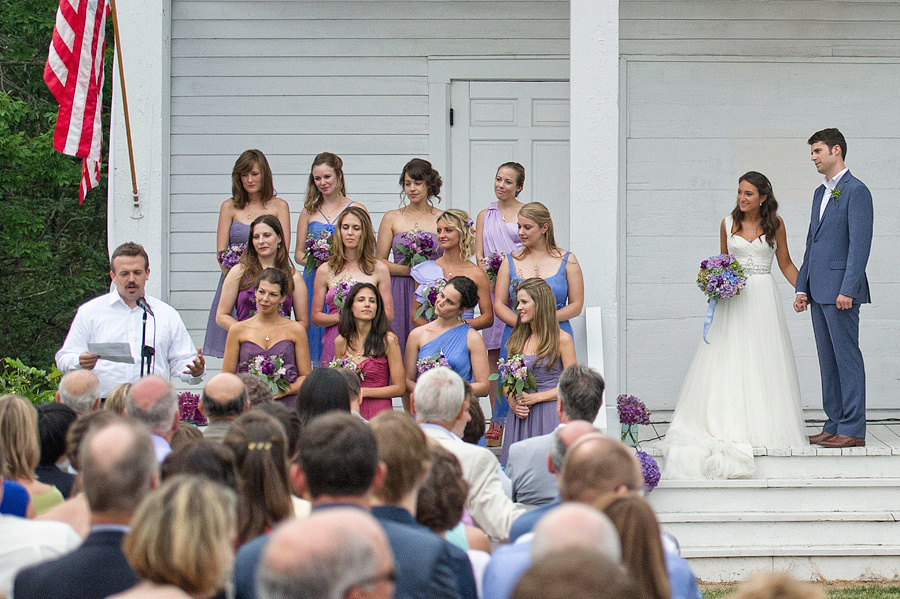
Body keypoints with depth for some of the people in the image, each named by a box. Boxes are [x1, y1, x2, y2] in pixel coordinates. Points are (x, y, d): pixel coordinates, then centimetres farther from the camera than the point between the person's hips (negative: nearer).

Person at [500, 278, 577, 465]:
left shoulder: (561, 339, -4)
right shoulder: (517, 339, 12)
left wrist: (536, 397, -12)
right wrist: (512, 402, -3)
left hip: (550, 415, -5)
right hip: (521, 416, 5)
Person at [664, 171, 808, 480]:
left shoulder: (775, 223, 2)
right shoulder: (728, 224, 5)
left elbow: (786, 264, 10)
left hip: (763, 297, -1)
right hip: (734, 297, 1)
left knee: (763, 360, 0)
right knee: (730, 360, -4)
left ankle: (764, 426, 6)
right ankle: (733, 426, -1)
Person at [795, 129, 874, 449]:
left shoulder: (856, 191, -9)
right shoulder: (820, 193, 19)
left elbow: (860, 243, -15)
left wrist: (848, 290, -20)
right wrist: (802, 288, 15)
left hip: (841, 289, -9)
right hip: (819, 290, 9)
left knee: (847, 356, -6)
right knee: (827, 359, 10)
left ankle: (853, 429, -5)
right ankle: (835, 424, 15)